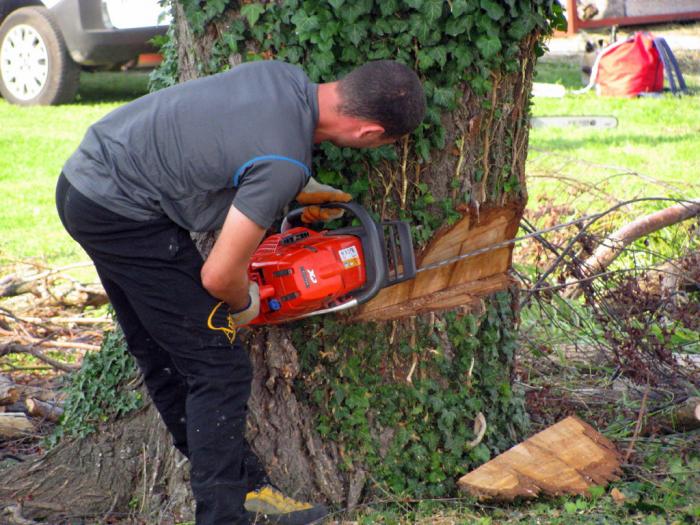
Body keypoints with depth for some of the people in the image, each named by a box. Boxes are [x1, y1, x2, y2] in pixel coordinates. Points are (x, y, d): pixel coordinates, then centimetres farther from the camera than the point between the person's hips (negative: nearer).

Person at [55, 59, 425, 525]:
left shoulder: (285, 75, -2)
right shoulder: (284, 164, -25)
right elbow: (219, 275, -19)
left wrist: (302, 190, 15)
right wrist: (243, 305, 2)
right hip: (126, 215, -10)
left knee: (165, 359, 16)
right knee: (219, 368, -4)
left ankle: (243, 485, 29)